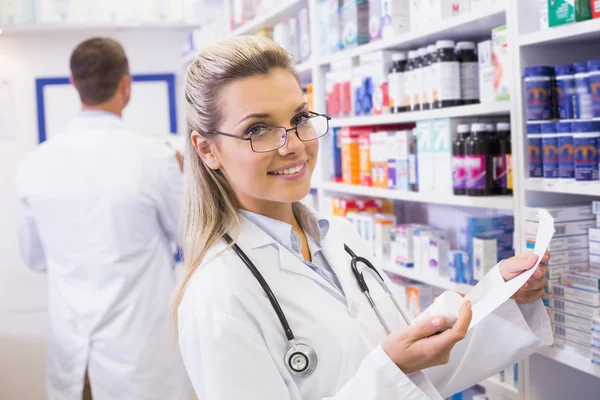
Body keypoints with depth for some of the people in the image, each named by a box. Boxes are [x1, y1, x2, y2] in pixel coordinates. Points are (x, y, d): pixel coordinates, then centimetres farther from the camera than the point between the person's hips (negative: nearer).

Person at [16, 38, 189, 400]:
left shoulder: (35, 163, -4)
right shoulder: (154, 156, -17)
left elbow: (36, 258, 10)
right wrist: (182, 179, 13)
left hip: (72, 353, 4)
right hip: (141, 352, -3)